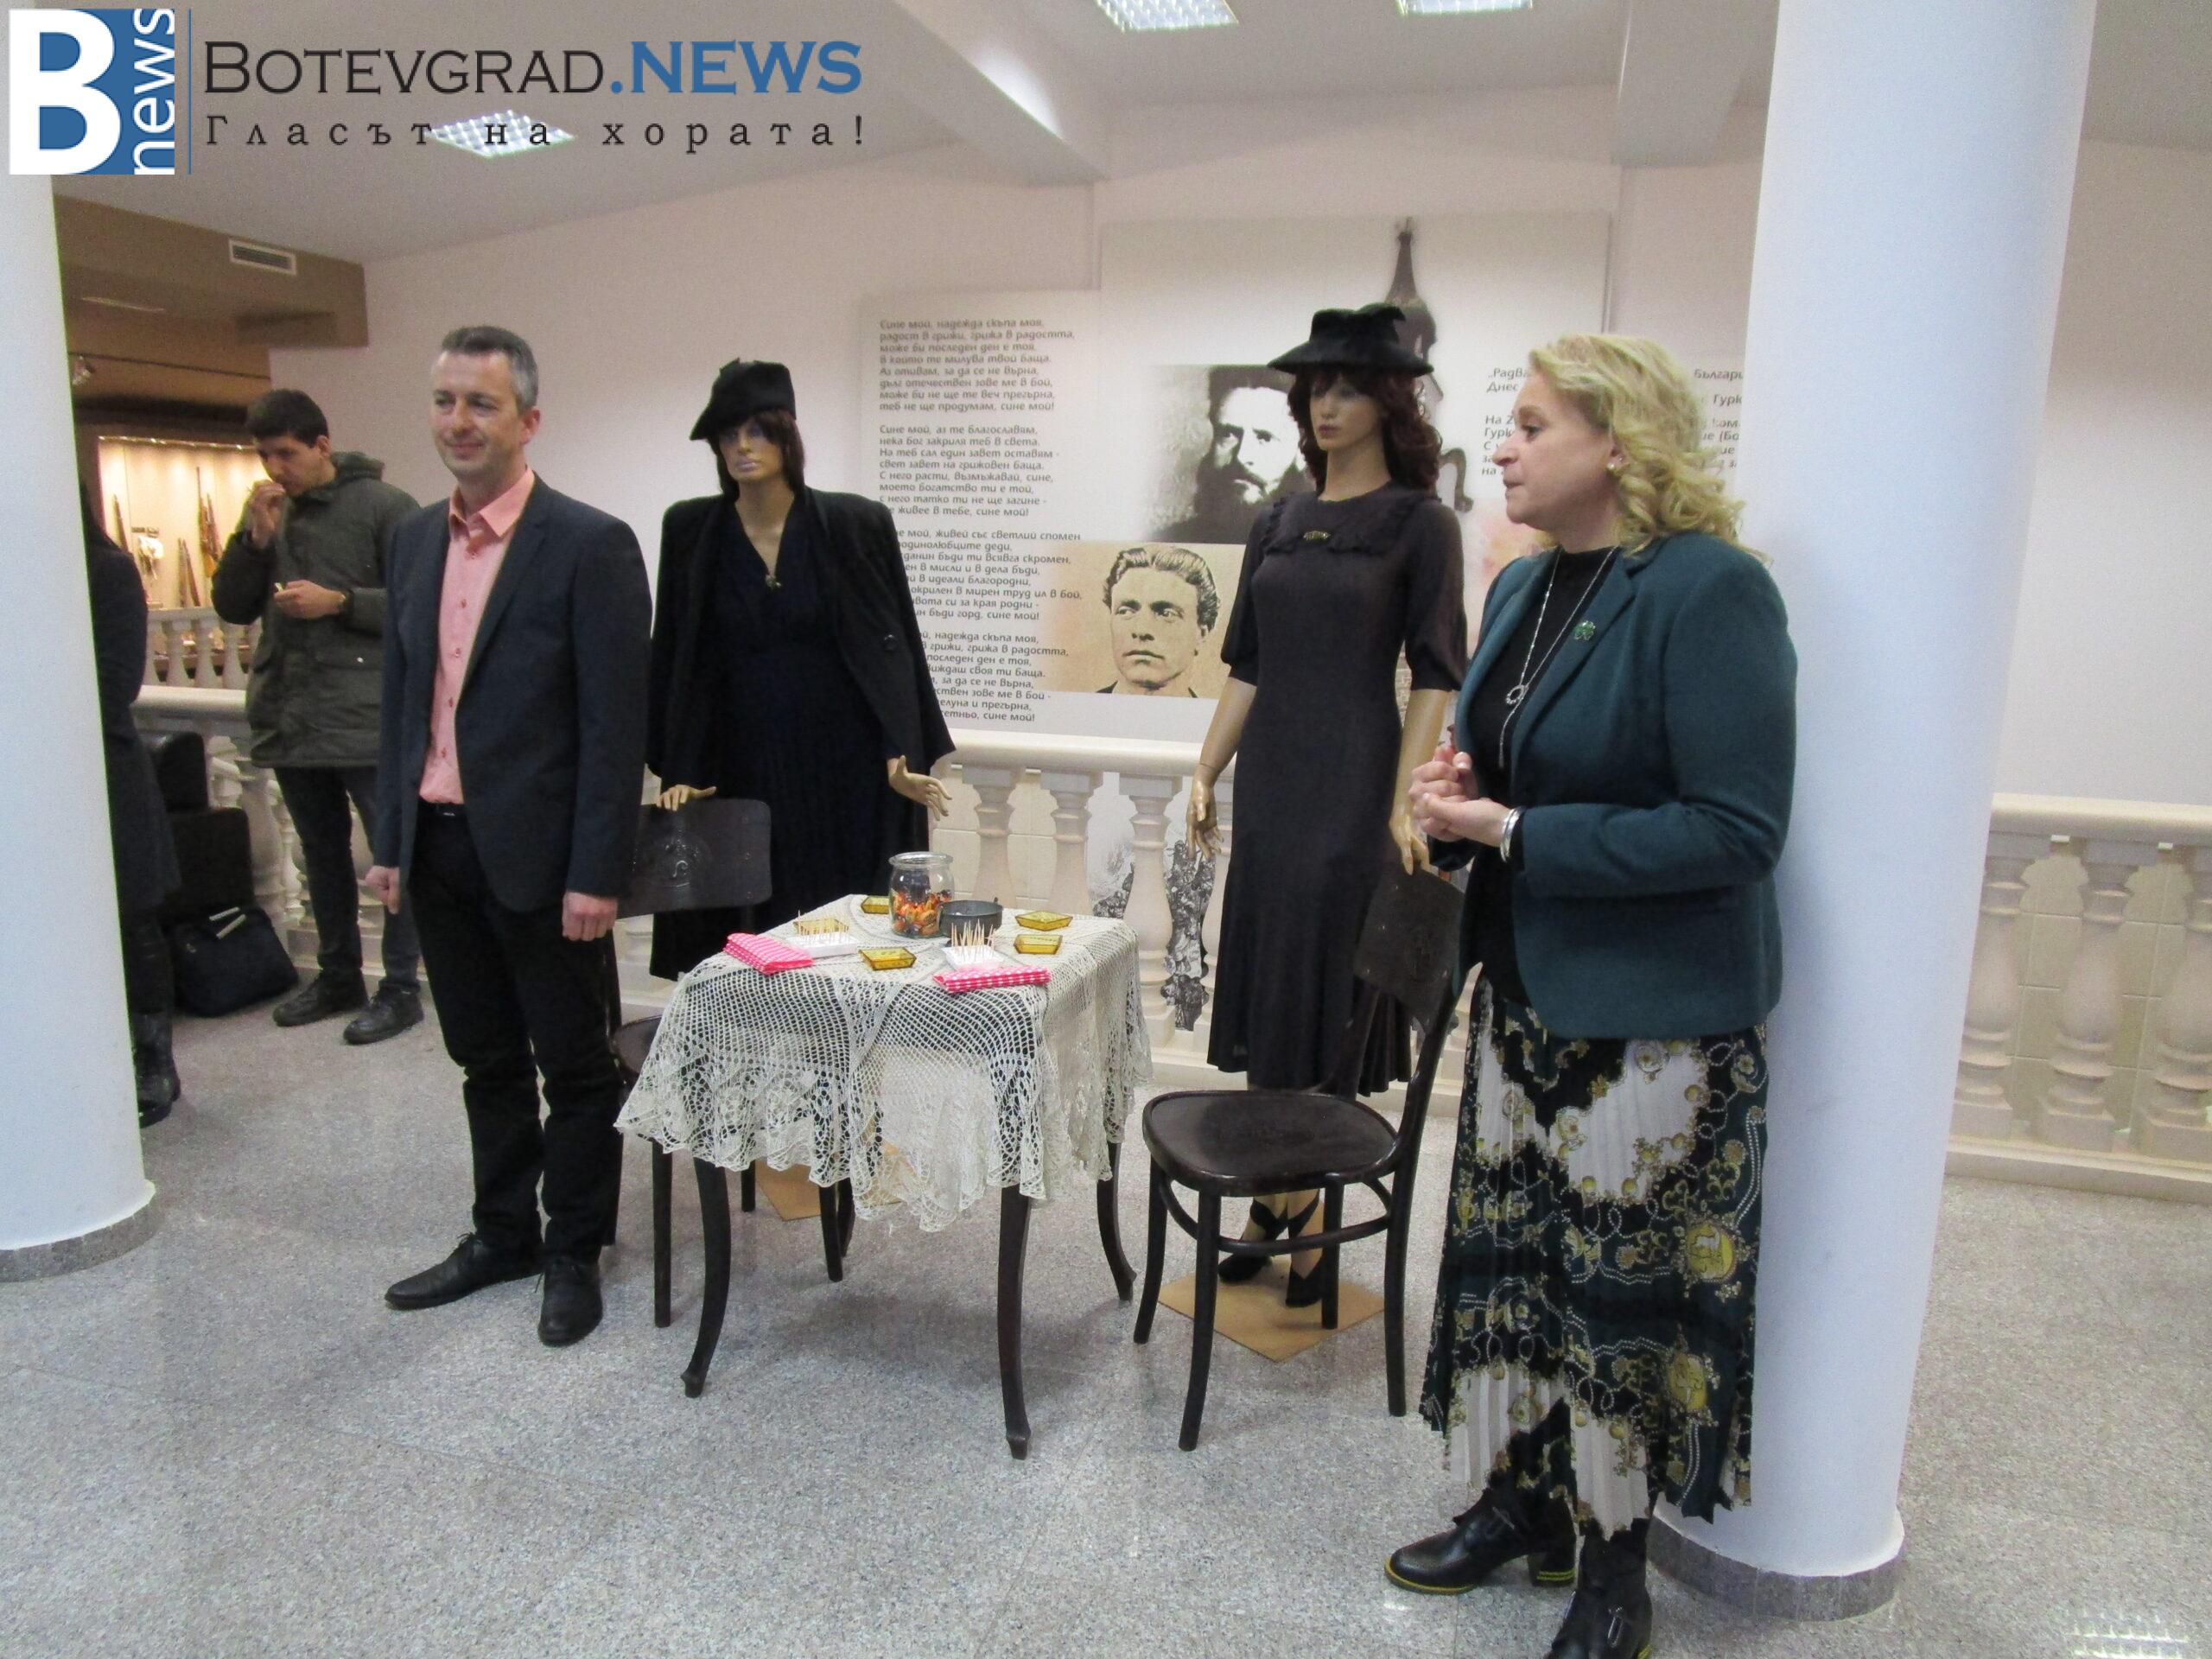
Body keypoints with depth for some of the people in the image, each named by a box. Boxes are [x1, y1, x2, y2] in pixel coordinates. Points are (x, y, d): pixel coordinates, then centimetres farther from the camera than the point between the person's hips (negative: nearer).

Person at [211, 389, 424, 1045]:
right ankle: (338, 975, 29)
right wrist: (254, 538, -3)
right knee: (322, 854, 16)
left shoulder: (383, 506, -5)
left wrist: (339, 601, -17)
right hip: (289, 719, 7)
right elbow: (232, 608, 9)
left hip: (369, 718, -6)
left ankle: (401, 986, 9)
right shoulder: (270, 513, 12)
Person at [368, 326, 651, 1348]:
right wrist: (391, 839, 11)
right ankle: (503, 1234, 35)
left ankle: (573, 1253, 24)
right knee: (486, 1062, 18)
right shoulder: (416, 540, 10)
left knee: (574, 1067, 8)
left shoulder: (589, 545, -11)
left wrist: (597, 875, -17)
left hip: (537, 855, -6)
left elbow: (614, 723, -14)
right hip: (439, 847, 7)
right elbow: (400, 699, 15)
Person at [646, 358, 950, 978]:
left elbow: (896, 646, 0)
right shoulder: (690, 530, 6)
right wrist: (678, 773, 1)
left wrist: (902, 756, -10)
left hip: (845, 773, -1)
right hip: (738, 778, 2)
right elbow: (672, 660, 8)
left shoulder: (856, 525, 0)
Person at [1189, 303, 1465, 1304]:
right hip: (1270, 780, 6)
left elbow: (1435, 675, -8)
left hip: (1353, 787, -6)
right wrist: (1206, 771, 8)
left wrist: (1404, 800, -16)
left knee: (1329, 1005, -1)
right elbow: (1246, 666, 14)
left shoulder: (1418, 523, -3)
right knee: (1263, 991, 9)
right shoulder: (1278, 525, 13)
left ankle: (1315, 1216, 13)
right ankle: (1274, 1201, 22)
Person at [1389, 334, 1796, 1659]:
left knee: (1629, 1286, 7)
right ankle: (1524, 1500, 37)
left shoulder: (1711, 590, -16)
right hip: (1528, 992, 8)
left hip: (1658, 1019, -7)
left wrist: (1514, 833, -21)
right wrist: (1455, 794, -4)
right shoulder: (1524, 587, 9)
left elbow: (1737, 829, -21)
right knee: (1510, 1254, 16)